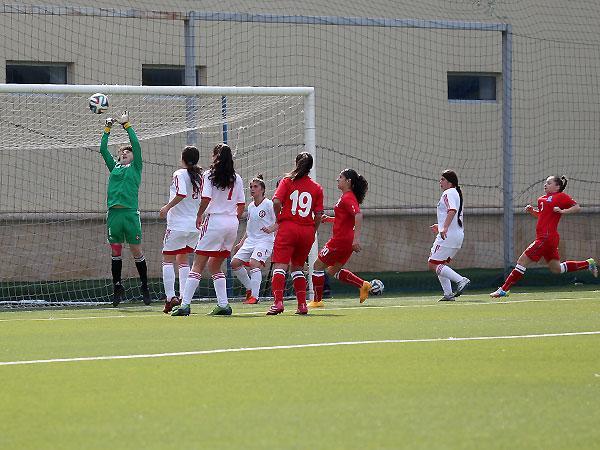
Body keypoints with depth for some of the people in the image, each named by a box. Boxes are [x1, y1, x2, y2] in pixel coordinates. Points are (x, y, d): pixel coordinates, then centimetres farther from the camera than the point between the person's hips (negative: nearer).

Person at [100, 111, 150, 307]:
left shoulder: (135, 167, 8)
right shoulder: (114, 167, 18)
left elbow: (136, 145, -1)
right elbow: (103, 149, 16)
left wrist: (127, 125, 1)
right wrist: (107, 129, 12)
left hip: (130, 213, -4)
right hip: (113, 213, 4)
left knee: (136, 250, 0)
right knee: (115, 252, 5)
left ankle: (144, 286, 10)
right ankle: (117, 288, 11)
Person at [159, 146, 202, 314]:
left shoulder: (179, 174, -11)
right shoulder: (200, 176, 7)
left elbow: (181, 194, -25)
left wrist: (167, 207, -16)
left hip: (178, 224, -6)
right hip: (195, 224, 6)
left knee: (168, 259, 2)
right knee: (183, 260, 17)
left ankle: (170, 296, -9)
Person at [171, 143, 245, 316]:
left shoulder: (209, 175, -4)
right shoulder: (236, 178, 10)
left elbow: (206, 199, -12)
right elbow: (241, 205, 10)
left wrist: (199, 216, 3)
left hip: (215, 220, -5)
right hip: (232, 223, 5)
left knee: (198, 265, -4)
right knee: (214, 266, 17)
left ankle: (185, 305, -11)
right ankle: (223, 304, 9)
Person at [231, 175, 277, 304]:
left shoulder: (268, 204, -9)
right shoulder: (250, 206, 13)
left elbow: (280, 222, -11)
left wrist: (270, 229, -29)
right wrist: (241, 242, 20)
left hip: (265, 240, -8)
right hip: (250, 240, 8)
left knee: (254, 263, -27)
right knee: (235, 263, -1)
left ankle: (254, 296, -24)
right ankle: (250, 288, 15)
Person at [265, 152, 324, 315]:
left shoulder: (287, 181, 2)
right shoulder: (317, 187, 7)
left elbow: (276, 202, -10)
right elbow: (318, 214, 2)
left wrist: (278, 220, 6)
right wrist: (312, 233, 14)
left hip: (288, 227, -3)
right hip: (307, 231, 3)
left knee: (280, 265, -8)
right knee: (297, 267, 18)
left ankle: (278, 302, -24)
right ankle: (302, 305, 13)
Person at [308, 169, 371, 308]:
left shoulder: (347, 198, -16)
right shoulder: (346, 197, 15)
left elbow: (358, 215, -30)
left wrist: (356, 238, -37)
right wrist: (329, 219, 18)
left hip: (340, 240, -10)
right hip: (347, 241, 10)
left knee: (318, 266, 3)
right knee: (333, 270, 21)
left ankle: (317, 301, 8)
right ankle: (363, 285, 11)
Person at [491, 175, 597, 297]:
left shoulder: (561, 196, -5)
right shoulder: (542, 199, 18)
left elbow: (577, 207, -6)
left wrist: (562, 211, -18)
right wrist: (532, 211, 13)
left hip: (547, 237, -10)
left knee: (522, 261, -10)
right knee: (556, 268, 18)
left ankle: (504, 289, -7)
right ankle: (588, 263, 28)